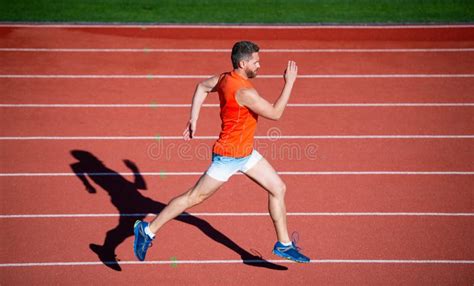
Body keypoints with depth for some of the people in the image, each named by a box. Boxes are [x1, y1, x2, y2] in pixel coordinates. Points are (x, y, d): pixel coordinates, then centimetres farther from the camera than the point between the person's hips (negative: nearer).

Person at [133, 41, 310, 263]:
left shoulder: (225, 78, 0)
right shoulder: (244, 91, -28)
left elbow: (202, 87, 16)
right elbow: (275, 113, -26)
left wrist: (193, 120, 17)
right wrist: (289, 82, -21)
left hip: (246, 153, 10)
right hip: (228, 156, -10)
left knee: (278, 189, 10)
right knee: (194, 197, 2)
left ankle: (284, 245, 20)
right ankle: (148, 230, 15)